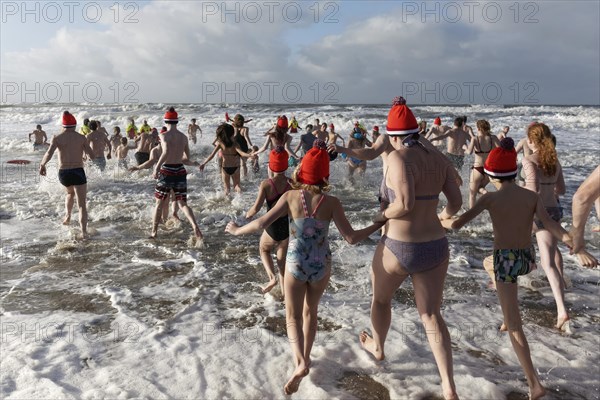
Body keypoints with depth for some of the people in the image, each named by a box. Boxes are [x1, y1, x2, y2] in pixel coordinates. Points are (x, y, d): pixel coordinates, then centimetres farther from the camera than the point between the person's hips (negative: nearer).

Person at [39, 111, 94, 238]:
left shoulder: (57, 138, 1)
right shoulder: (81, 137, 1)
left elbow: (49, 154, -13)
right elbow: (92, 156, 0)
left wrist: (42, 164, 4)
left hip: (63, 174, 2)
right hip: (78, 173, -2)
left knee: (70, 193, 35)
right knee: (82, 204, -3)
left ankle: (67, 216, 26)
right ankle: (84, 232, -17)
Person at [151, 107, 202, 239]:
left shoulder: (165, 135, -9)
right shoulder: (184, 137, 5)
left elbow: (166, 152, -26)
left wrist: (157, 167, -19)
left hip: (166, 170, -3)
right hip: (180, 170, 3)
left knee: (159, 204, 11)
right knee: (182, 203, 10)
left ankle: (154, 232, 18)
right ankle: (195, 226, -11)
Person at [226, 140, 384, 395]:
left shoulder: (290, 197, -12)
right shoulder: (331, 202, -11)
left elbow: (261, 223, -13)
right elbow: (351, 238, -13)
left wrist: (237, 231, 5)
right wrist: (378, 225, 1)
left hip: (295, 265, -1)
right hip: (322, 266, 2)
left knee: (293, 317, 13)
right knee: (310, 312, 25)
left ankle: (300, 363, -8)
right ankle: (305, 358, 36)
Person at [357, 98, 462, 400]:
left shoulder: (397, 157, -17)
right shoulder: (439, 158, 3)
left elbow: (405, 204, -29)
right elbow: (456, 202, 5)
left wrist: (384, 214, -9)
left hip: (398, 248, -5)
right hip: (435, 247, 5)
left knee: (380, 298, 26)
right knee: (431, 315, 17)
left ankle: (377, 347, 51)